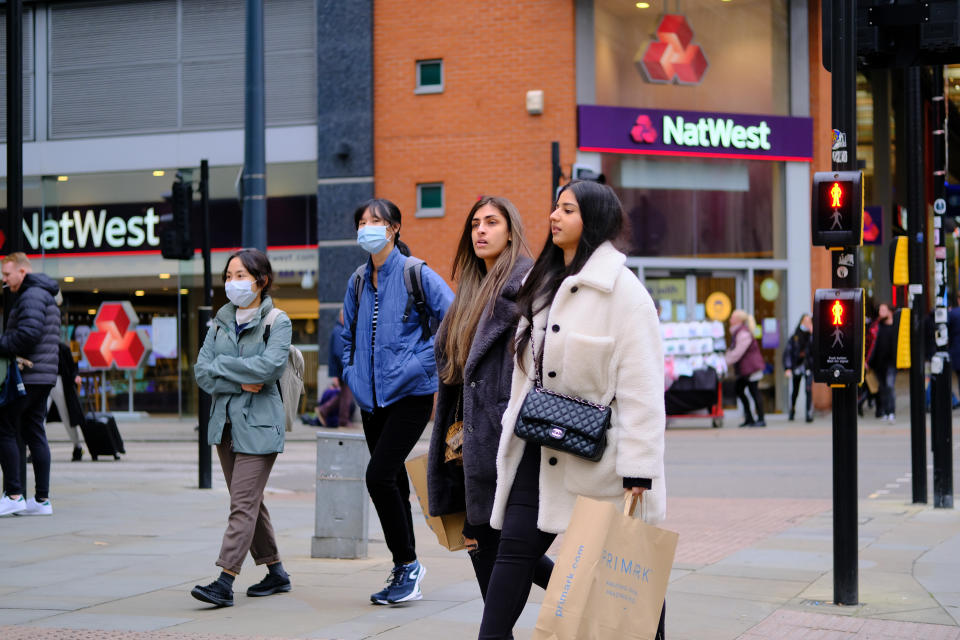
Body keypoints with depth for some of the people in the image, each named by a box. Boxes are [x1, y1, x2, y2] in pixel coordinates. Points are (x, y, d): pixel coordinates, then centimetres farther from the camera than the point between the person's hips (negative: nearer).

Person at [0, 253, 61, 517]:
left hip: (27, 376, -10)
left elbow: (28, 333, -24)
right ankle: (42, 499, 8)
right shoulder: (47, 296, 21)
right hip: (44, 377, 10)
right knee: (34, 434, 9)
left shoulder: (32, 295, -11)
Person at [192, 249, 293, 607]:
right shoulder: (220, 322, 12)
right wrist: (240, 383, -13)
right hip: (225, 422, 7)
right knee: (249, 501, 12)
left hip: (258, 424, -7)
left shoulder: (278, 322, -4)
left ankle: (225, 582, -15)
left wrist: (220, 366, -12)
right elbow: (202, 372, 2)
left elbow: (268, 367, -20)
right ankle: (276, 573, 23)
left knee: (244, 502, -11)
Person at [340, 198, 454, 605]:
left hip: (410, 395, -6)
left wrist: (420, 363, -12)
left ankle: (408, 562, -1)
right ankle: (405, 575, 19)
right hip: (372, 400, 6)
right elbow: (348, 337, 26)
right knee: (392, 481, 10)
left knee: (379, 476, -16)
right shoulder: (358, 282, 12)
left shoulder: (418, 275, -6)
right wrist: (352, 375, 12)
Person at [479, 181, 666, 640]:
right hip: (539, 447, 7)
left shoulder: (621, 290, -12)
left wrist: (637, 472, -20)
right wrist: (516, 430, 17)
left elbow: (641, 387, -16)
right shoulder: (543, 283, 15)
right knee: (515, 546, 1)